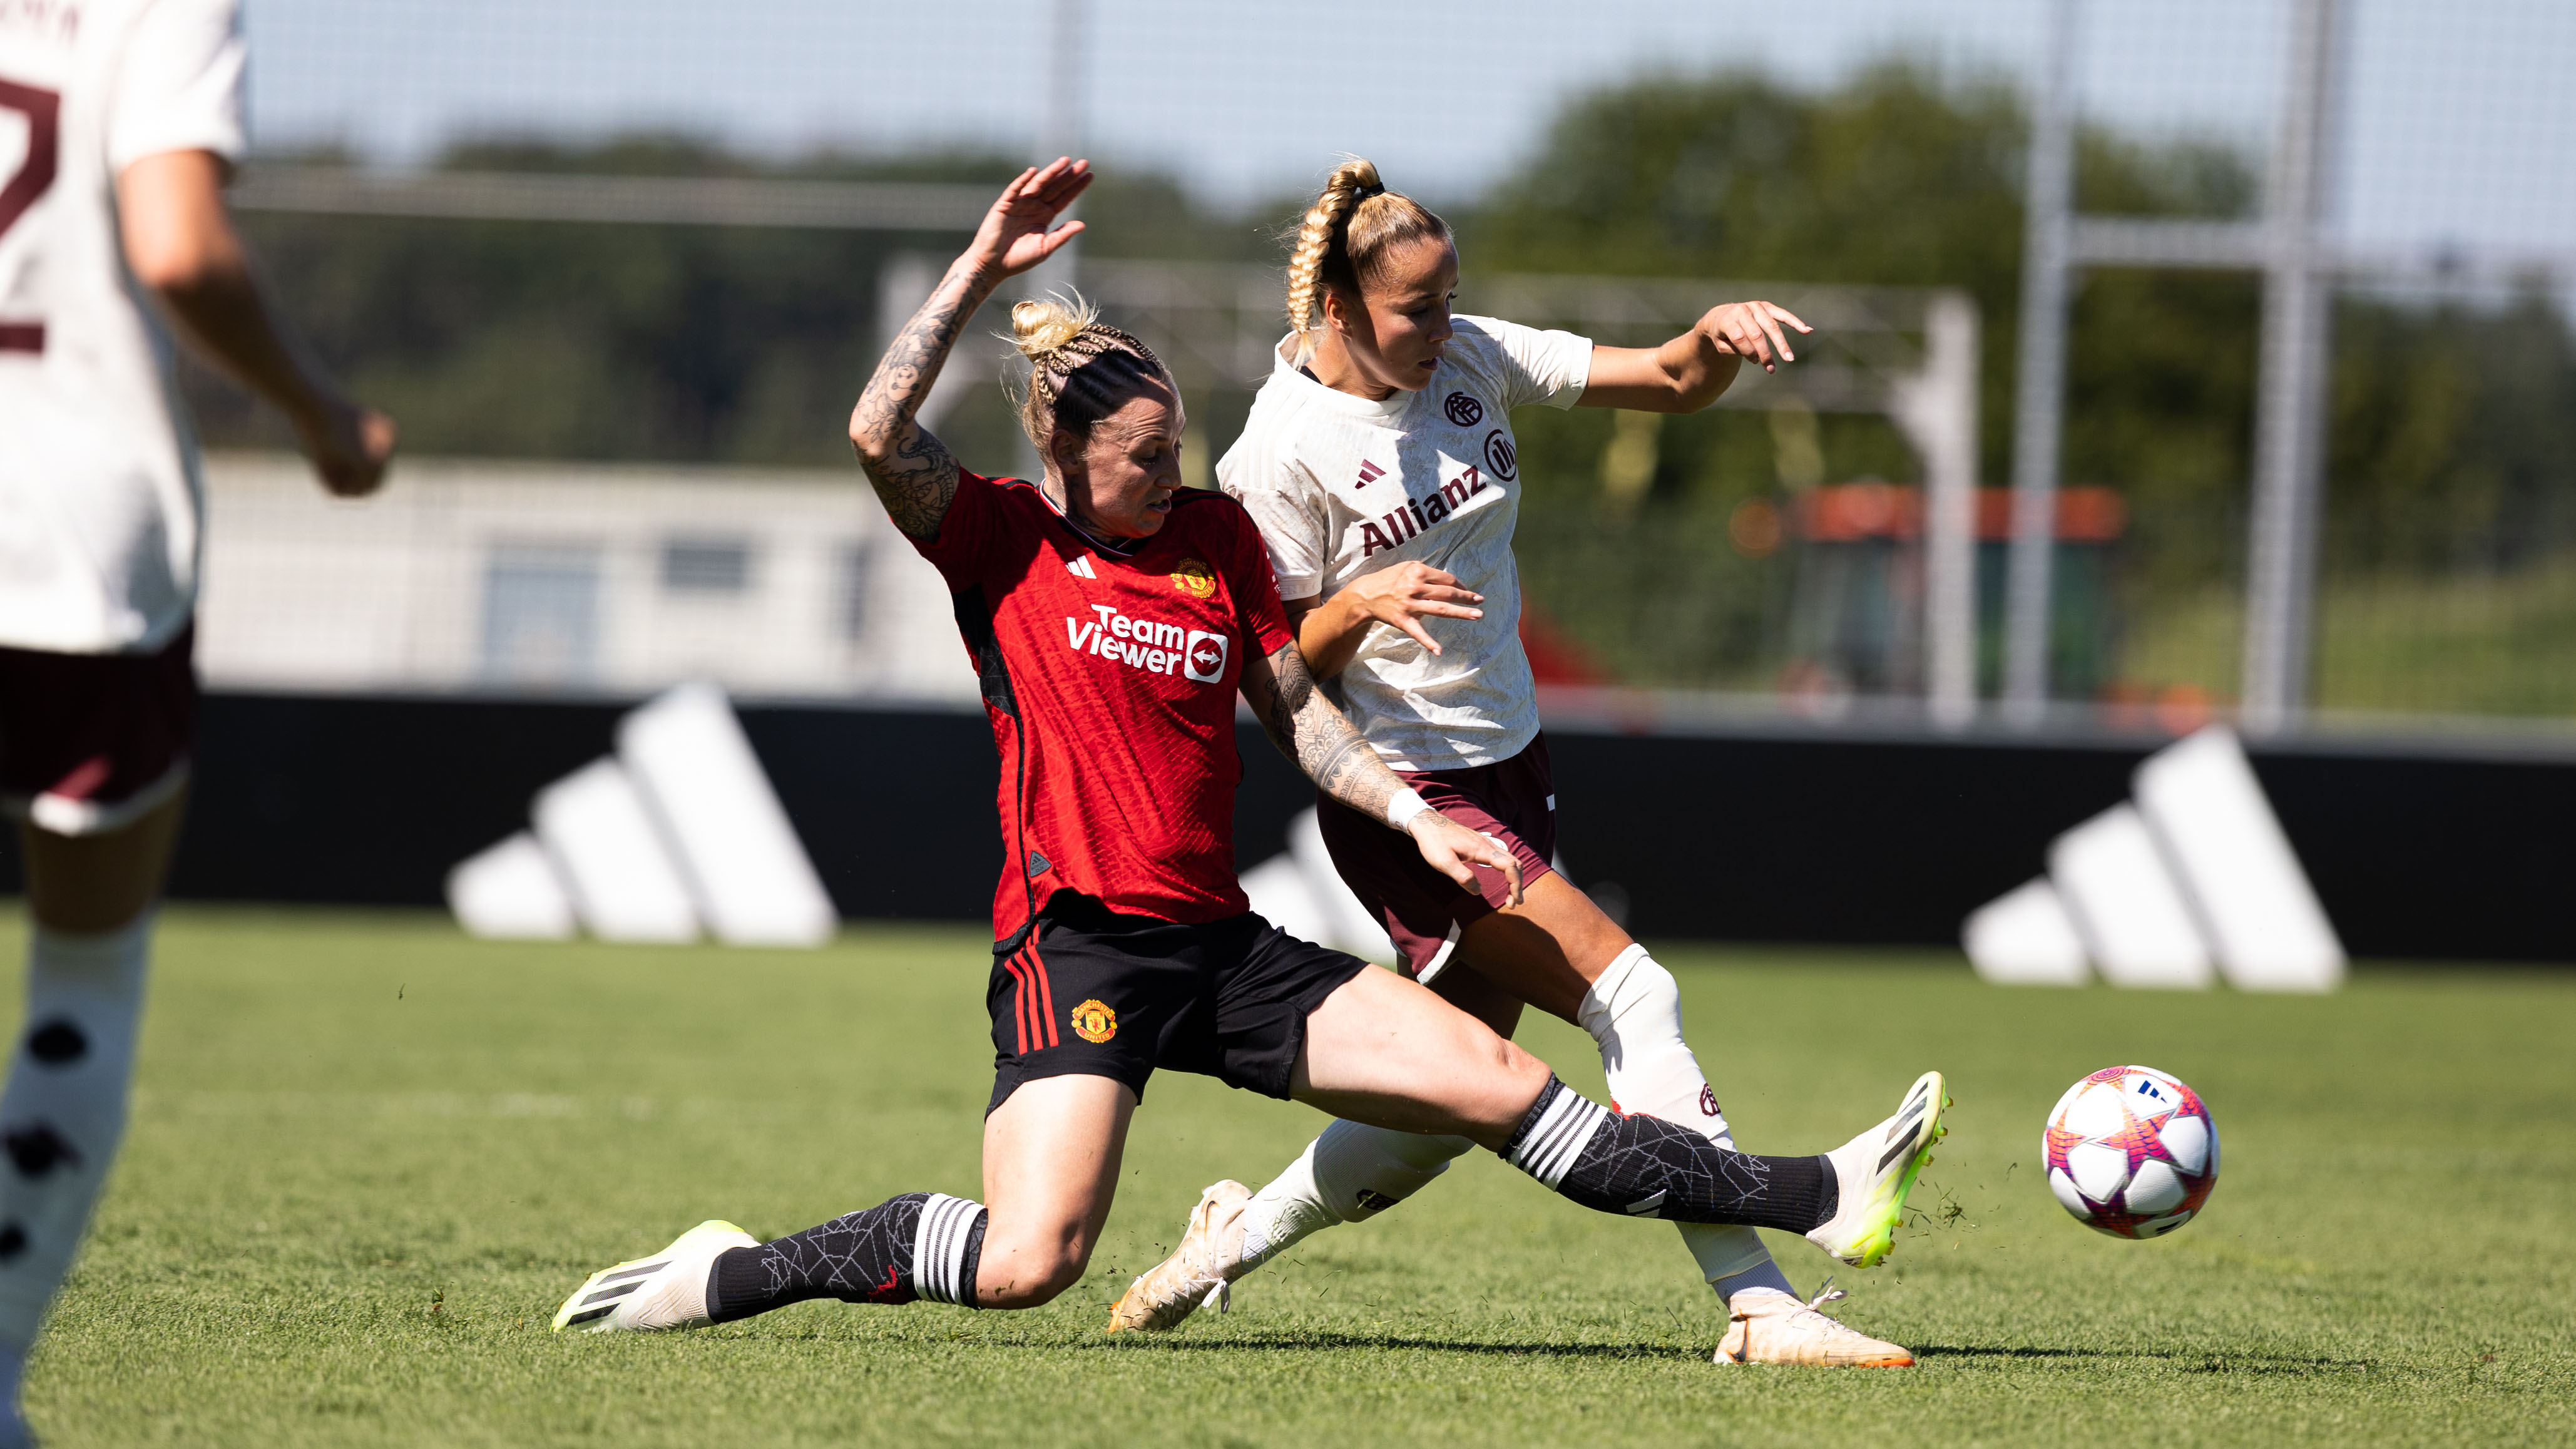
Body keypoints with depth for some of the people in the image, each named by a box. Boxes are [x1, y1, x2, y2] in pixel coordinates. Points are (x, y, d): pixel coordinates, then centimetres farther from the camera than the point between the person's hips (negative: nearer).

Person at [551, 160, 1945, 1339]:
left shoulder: (1218, 535, 12)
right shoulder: (1002, 539, -2)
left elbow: (1294, 709, 21)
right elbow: (877, 434, -20)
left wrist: (1414, 819, 11)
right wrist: (980, 271, -20)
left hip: (1223, 946, 5)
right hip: (1073, 945, -5)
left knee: (1489, 1074, -1)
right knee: (1028, 1262, -23)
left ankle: (1814, 1199, 2)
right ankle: (724, 1276, -8)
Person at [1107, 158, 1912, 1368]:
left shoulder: (1467, 359, 2)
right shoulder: (1281, 452, -15)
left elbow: (1668, 384, 3)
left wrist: (1719, 338, -19)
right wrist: (1360, 608, -30)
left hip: (1507, 766, 8)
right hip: (1402, 794, -8)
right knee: (1634, 997, -19)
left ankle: (1231, 1240, 30)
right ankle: (1756, 1307, -19)